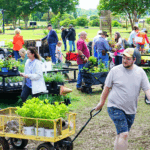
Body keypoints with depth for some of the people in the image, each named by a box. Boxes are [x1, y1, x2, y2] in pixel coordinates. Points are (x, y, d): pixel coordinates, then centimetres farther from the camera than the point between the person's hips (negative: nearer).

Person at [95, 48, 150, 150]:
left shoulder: (140, 72, 0)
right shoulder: (115, 71, -6)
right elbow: (107, 87, 4)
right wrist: (102, 102, 11)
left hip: (131, 110, 4)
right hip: (115, 108, -4)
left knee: (121, 135, 15)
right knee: (124, 134, -16)